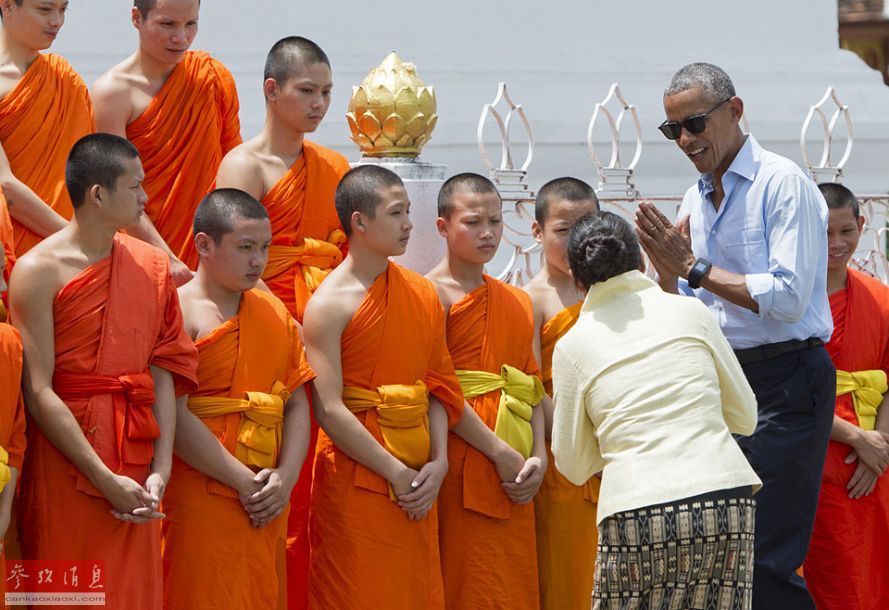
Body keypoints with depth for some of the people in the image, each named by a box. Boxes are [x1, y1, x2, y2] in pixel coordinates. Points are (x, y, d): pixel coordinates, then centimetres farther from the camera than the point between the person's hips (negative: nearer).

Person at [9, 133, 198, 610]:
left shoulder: (152, 265, 7)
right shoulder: (39, 271, -9)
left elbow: (164, 373, 3)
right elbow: (38, 391, -13)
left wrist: (161, 470, -8)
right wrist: (105, 478, -15)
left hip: (136, 462, 5)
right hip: (64, 459, -5)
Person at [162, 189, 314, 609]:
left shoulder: (275, 314, 15)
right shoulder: (178, 312, -8)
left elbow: (297, 403, 11)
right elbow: (173, 417, -16)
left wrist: (286, 477, -6)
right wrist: (244, 482, -14)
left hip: (265, 505, 7)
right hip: (198, 501, -6)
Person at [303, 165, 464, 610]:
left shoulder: (423, 295, 10)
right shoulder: (329, 303, -9)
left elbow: (439, 388, 10)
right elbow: (329, 410, -15)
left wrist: (438, 463, -5)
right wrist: (397, 473, -14)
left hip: (419, 486, 6)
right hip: (354, 480, -6)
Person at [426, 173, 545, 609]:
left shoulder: (516, 302, 17)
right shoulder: (433, 294, -4)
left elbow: (532, 390, 15)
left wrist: (537, 457, -1)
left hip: (515, 478, 6)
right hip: (460, 463, -6)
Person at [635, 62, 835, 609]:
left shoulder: (783, 184, -9)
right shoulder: (695, 201, 14)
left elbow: (788, 297, -18)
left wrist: (697, 268, -13)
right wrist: (667, 267, -2)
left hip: (785, 381, -8)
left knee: (764, 562, -13)